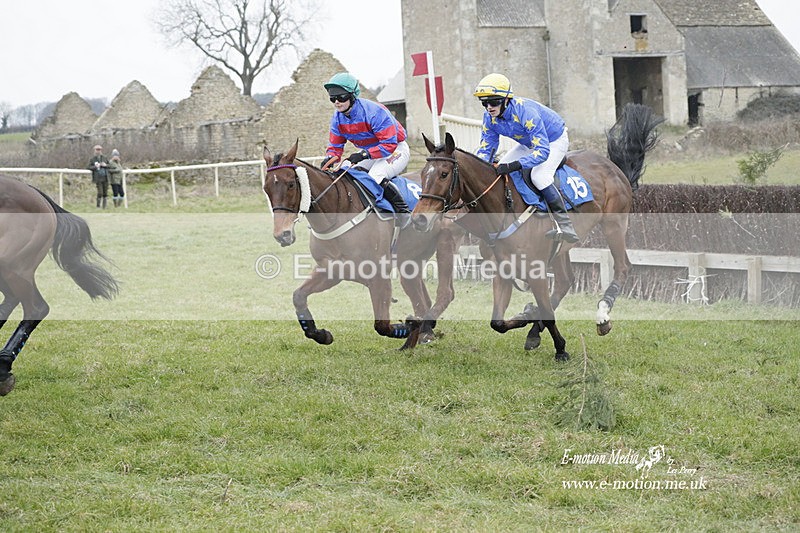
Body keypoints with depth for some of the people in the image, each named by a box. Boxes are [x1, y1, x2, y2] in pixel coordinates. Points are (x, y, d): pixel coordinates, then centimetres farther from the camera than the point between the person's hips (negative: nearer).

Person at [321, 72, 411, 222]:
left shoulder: (374, 112, -30)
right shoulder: (337, 118, -6)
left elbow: (389, 145, -31)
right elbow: (335, 145, 3)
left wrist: (364, 154, -43)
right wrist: (330, 158, -22)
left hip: (395, 149, -8)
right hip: (369, 152, 8)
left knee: (376, 177, -32)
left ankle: (404, 213, -22)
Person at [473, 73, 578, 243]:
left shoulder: (525, 111, -40)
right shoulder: (490, 117, -17)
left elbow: (542, 151, -42)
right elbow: (486, 149, -8)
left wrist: (514, 165, -53)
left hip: (554, 141, -8)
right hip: (529, 143, 8)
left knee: (538, 176, -30)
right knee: (498, 170, -1)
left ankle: (565, 226, -26)